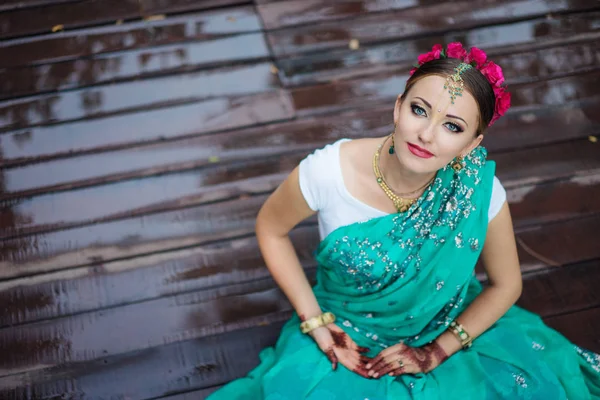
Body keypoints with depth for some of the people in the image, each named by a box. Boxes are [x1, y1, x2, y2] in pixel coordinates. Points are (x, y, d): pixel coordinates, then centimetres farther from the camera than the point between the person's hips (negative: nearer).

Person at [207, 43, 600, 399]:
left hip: (444, 336, 2)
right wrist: (314, 322, -10)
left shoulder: (480, 191, -21)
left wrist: (437, 351, -11)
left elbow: (506, 285, -4)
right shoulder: (330, 171, -25)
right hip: (344, 339, -1)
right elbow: (271, 228, -6)